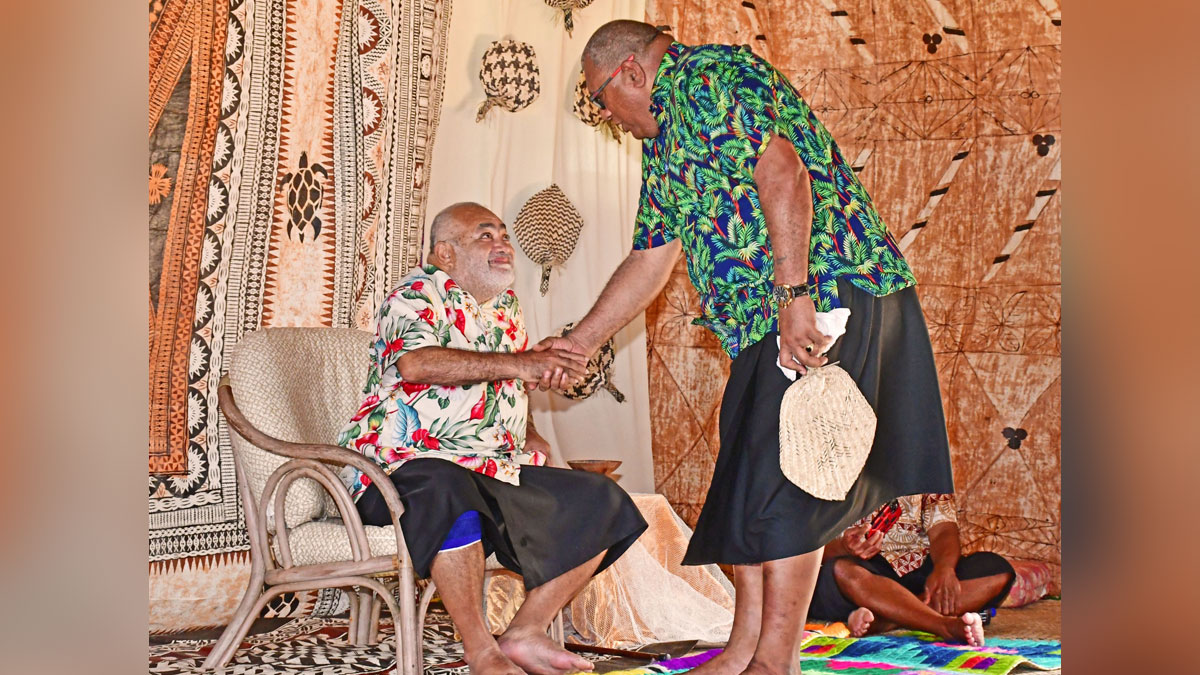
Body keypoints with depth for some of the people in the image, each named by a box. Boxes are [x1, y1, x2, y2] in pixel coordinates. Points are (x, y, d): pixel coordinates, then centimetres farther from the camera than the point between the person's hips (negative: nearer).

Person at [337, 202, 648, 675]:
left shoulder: (505, 304, 19)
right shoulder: (418, 294, -6)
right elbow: (414, 364, -28)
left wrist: (529, 434, 13)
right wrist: (516, 363, -33)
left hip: (497, 471, 8)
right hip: (404, 468, -8)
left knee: (602, 504, -2)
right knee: (447, 490, -42)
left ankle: (525, 634, -1)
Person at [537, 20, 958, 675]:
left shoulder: (711, 76, -5)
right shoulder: (662, 138, 25)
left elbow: (783, 172, -20)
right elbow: (650, 260, 28)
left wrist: (793, 292, -26)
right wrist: (580, 340, 28)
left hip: (827, 294, -10)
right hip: (764, 324, 10)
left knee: (780, 482, -9)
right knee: (742, 480, 10)